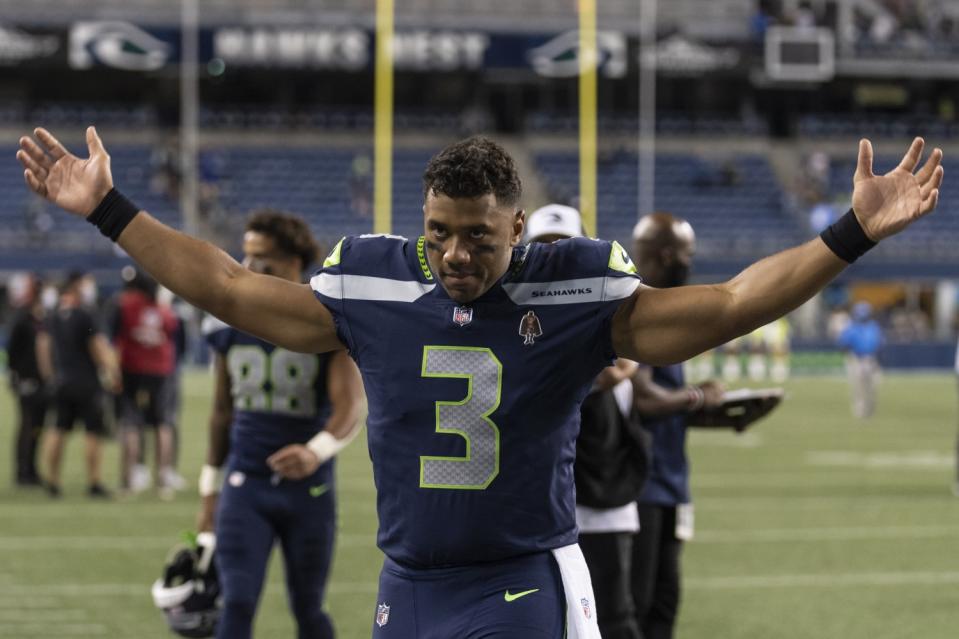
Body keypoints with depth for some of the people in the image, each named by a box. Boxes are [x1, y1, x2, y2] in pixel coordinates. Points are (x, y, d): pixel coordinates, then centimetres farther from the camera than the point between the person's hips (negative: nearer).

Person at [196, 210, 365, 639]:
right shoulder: (230, 321, 4)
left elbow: (350, 409, -18)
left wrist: (316, 450, -38)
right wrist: (210, 490, 15)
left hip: (309, 491, -2)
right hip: (244, 487, 2)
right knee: (237, 604, -10)